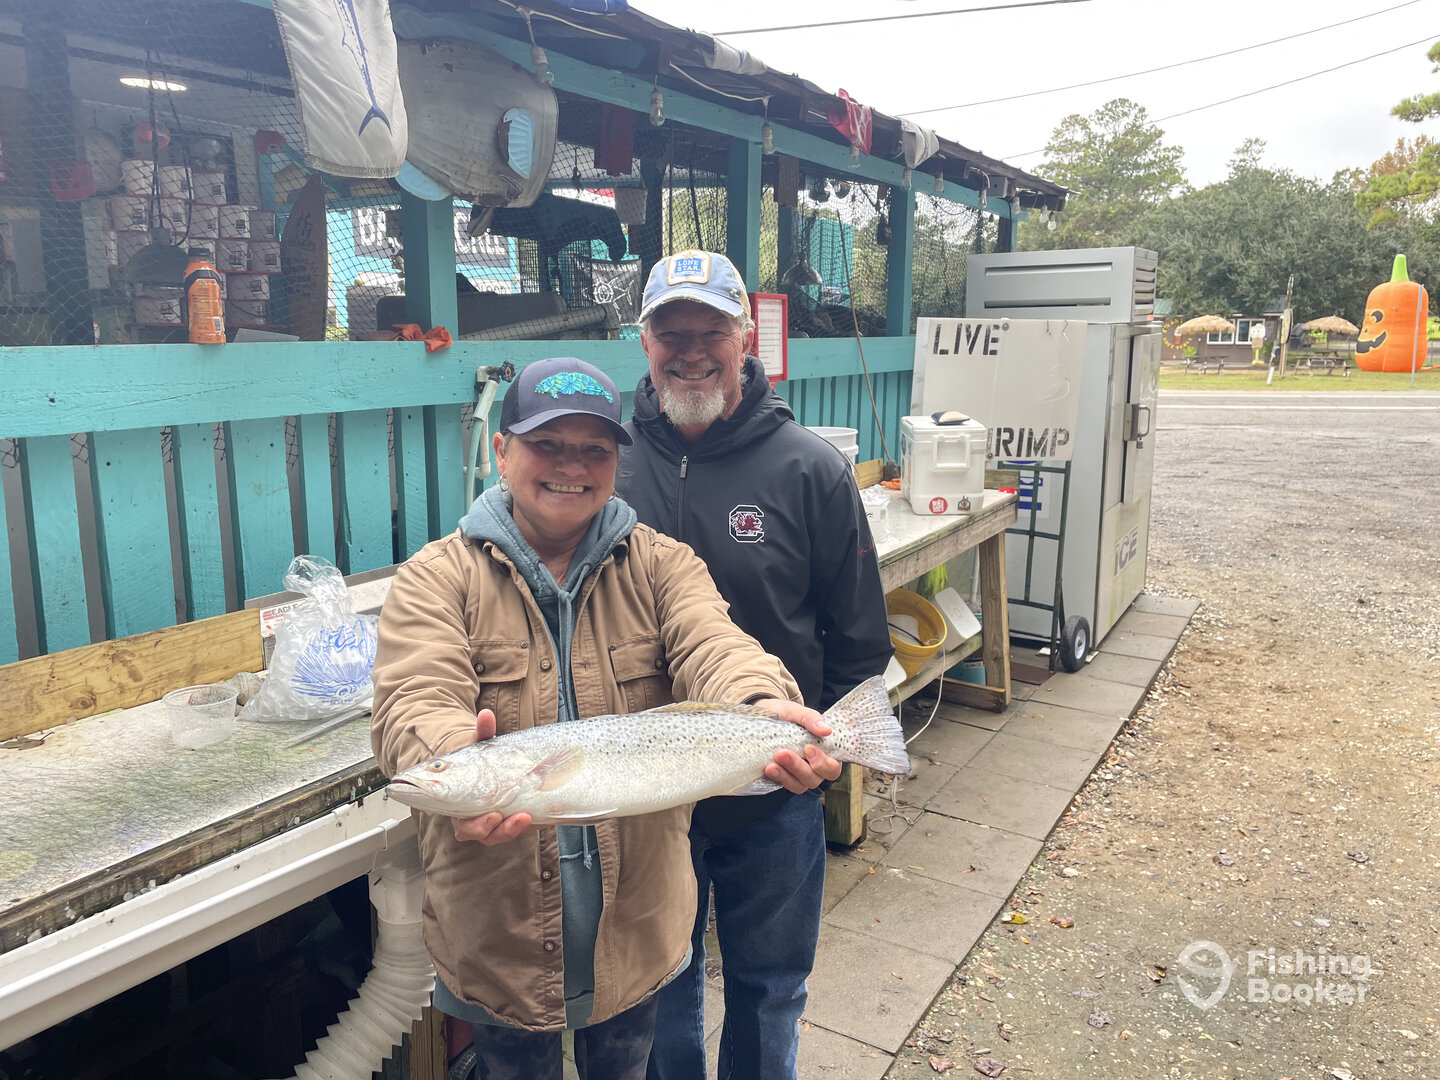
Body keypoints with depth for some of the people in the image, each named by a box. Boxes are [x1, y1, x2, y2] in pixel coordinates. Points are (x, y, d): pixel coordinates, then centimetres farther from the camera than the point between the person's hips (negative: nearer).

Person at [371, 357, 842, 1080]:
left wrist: (762, 703, -43)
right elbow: (416, 701, -21)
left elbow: (711, 646, -20)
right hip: (497, 932, -1)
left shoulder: (659, 564, -2)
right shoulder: (436, 578, -6)